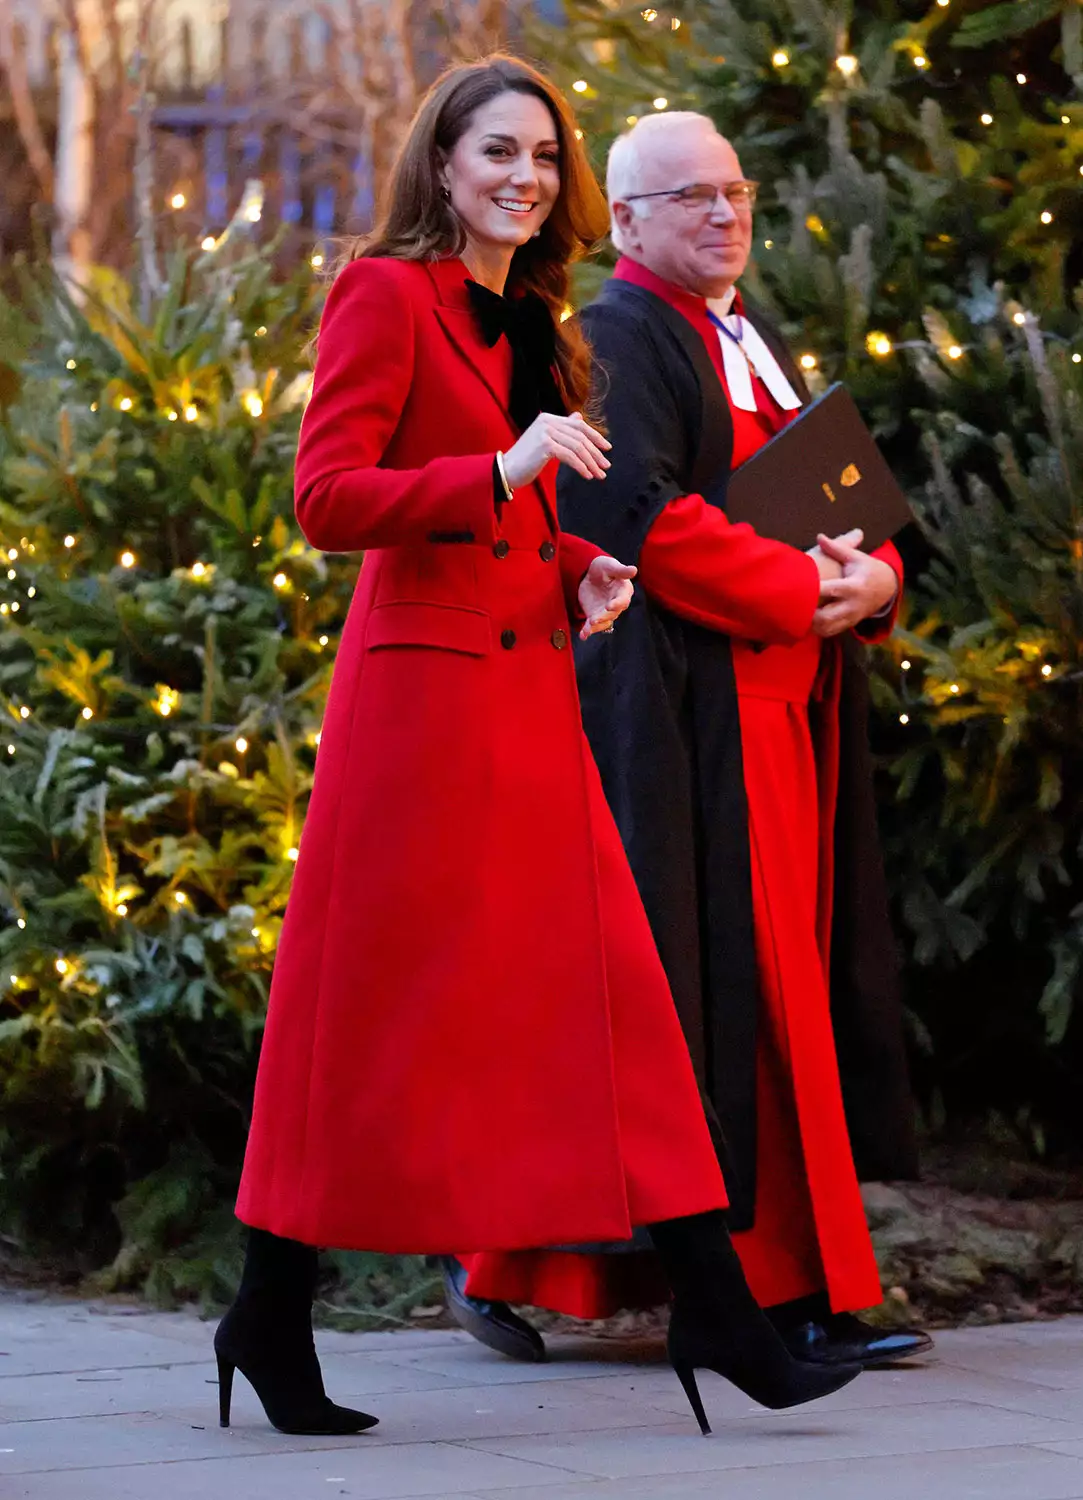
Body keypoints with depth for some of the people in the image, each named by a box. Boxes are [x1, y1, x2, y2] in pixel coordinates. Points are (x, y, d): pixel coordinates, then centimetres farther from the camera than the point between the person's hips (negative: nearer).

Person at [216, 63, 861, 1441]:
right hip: (423, 688, -8)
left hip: (531, 696, 8)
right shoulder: (388, 295, -5)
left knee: (609, 985, 2)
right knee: (379, 1009, -2)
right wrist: (504, 470, -23)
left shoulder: (527, 325, 19)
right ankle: (270, 1319, 9)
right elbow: (327, 497, -14)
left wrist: (582, 574, 9)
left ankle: (712, 1310, 1)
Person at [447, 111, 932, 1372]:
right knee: (703, 975, -8)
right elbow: (640, 513, -19)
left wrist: (870, 573, -3)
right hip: (670, 709, -9)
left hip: (779, 717, 9)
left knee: (784, 978, 7)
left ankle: (799, 1292, 9)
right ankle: (503, 1257, 2)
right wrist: (800, 588, -19)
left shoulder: (752, 342, 21)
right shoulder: (614, 338, -7)